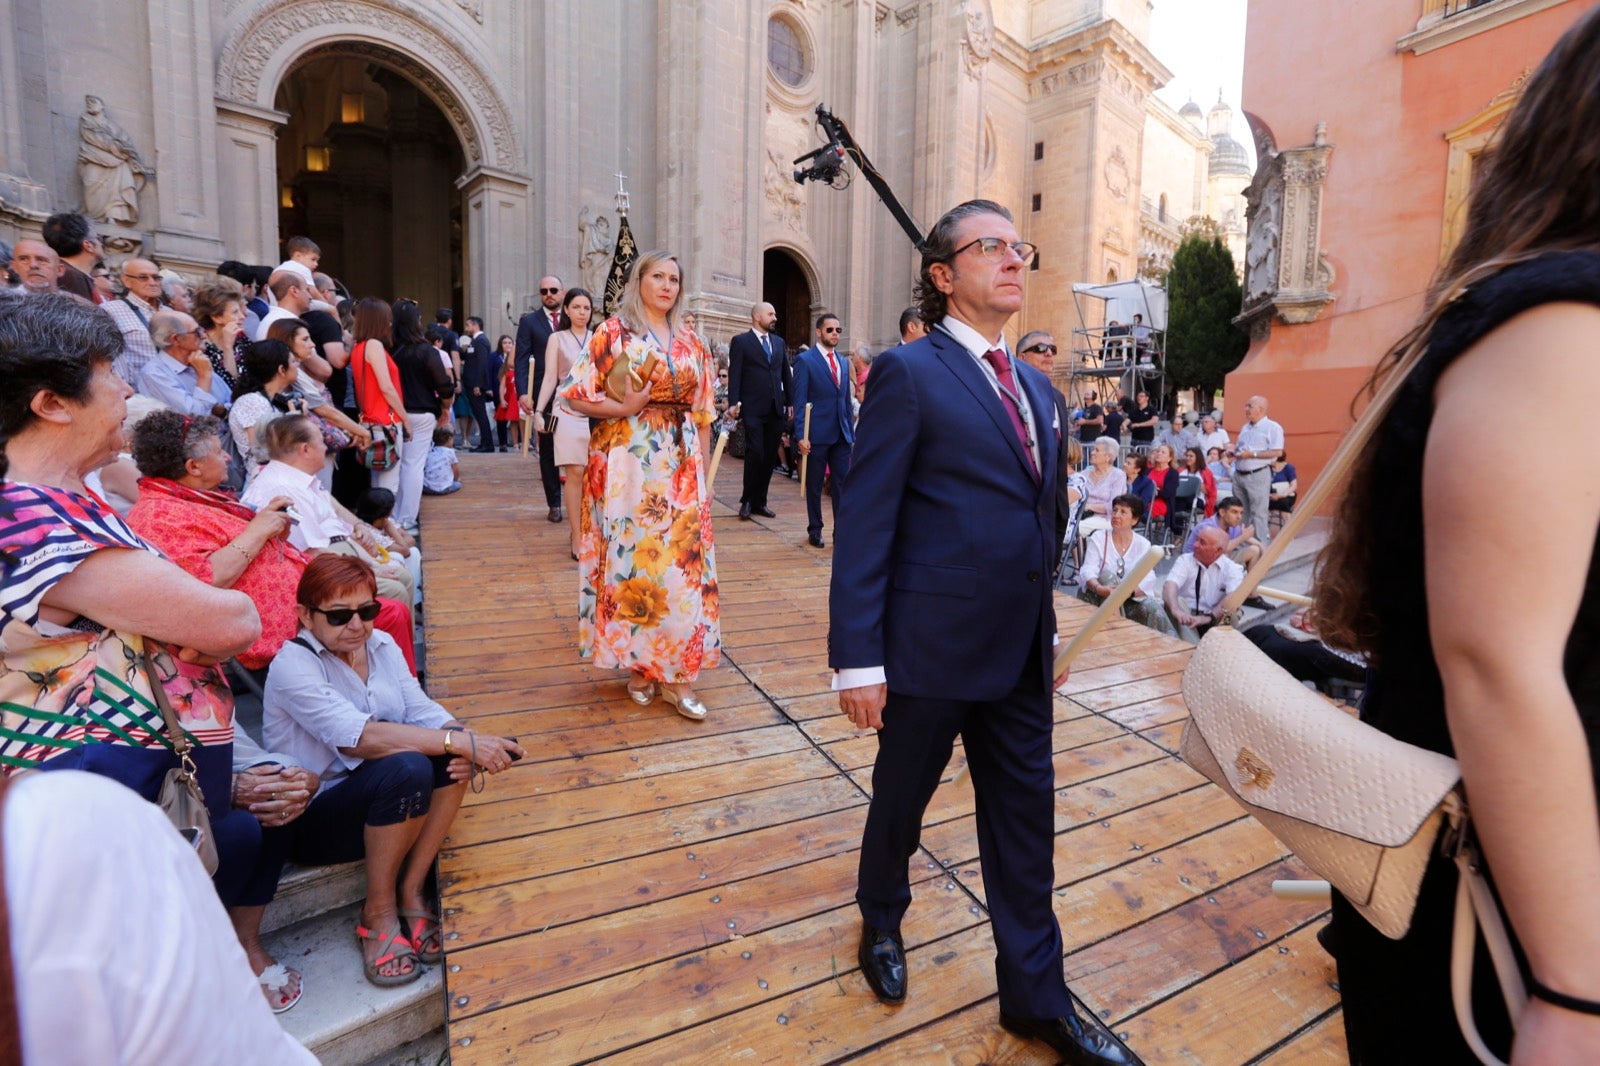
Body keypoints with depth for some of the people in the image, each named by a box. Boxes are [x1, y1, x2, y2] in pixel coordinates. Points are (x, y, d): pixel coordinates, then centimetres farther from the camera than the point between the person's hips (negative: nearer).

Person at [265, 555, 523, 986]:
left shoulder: (381, 644, 1)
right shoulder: (293, 665, -18)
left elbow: (423, 710, -8)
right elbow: (359, 736, -32)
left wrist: (467, 742, -29)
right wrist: (461, 741, -37)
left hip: (382, 802, 6)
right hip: (311, 820, -5)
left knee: (450, 755, -23)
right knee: (407, 769, -33)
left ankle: (409, 892, -8)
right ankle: (378, 912, -10)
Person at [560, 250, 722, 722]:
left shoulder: (691, 344, 13)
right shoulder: (614, 333, 2)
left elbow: (702, 415, 13)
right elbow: (575, 395, -3)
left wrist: (704, 472, 8)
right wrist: (625, 409, -16)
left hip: (681, 466, 4)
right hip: (626, 465, -3)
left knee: (682, 559, 0)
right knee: (630, 557, 2)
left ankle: (675, 671, 8)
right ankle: (636, 663, 19)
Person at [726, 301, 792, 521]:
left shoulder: (779, 342, 17)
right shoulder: (740, 341, 1)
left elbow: (787, 374, 16)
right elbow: (734, 374, -5)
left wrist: (791, 402, 10)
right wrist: (733, 403, -14)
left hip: (776, 409, 5)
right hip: (753, 409, -5)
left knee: (770, 457, 6)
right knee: (755, 454, -9)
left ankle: (759, 501, 16)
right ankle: (747, 500, 7)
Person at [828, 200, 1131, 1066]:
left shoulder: (1034, 386, 12)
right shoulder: (908, 371, -10)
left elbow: (1039, 518, 15)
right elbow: (864, 524, -15)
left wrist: (1048, 628, 15)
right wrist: (857, 658, -17)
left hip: (1020, 649, 6)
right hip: (932, 645, -6)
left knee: (1025, 819, 16)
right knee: (901, 801, 18)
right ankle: (881, 920, 48)